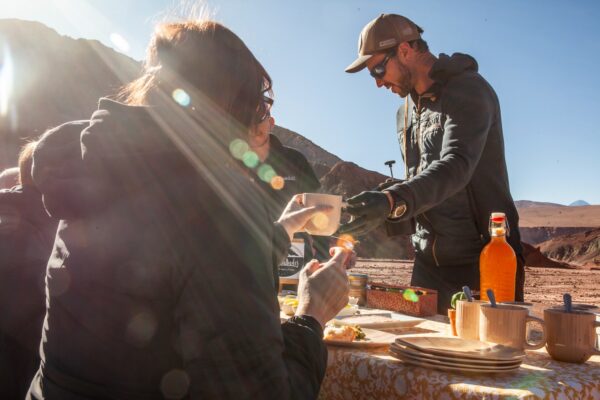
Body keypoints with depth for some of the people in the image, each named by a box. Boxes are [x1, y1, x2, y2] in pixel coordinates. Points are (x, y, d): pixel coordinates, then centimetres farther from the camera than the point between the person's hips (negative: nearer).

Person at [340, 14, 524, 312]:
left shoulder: (468, 90, -12)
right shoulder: (406, 111, 14)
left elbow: (456, 167, -28)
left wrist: (393, 200, -42)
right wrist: (389, 208, 2)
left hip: (482, 257, -7)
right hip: (428, 261, 7)